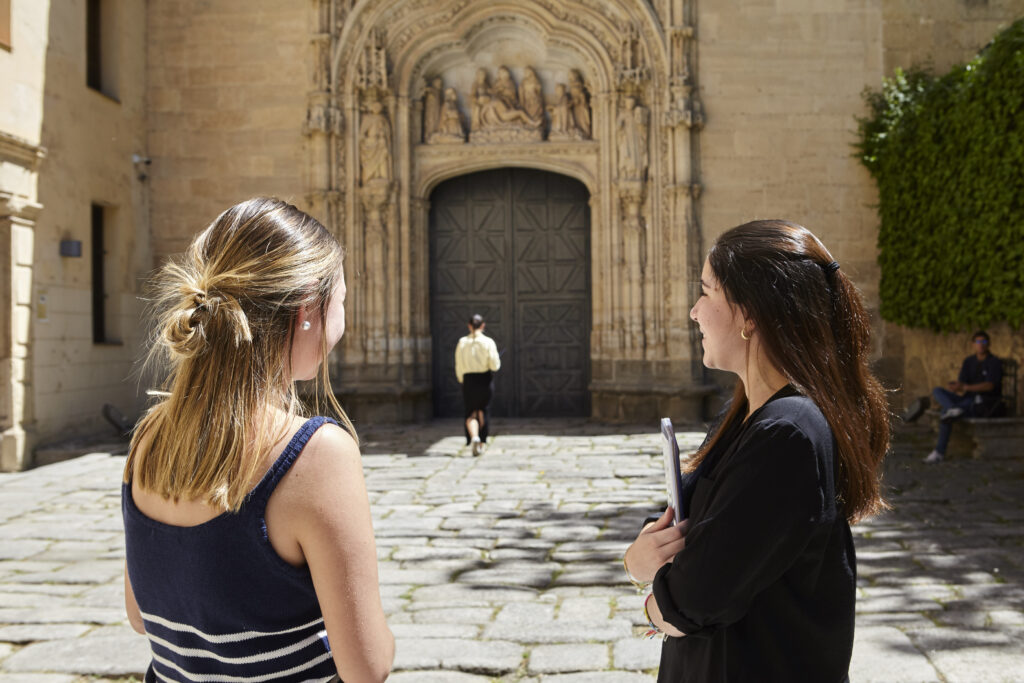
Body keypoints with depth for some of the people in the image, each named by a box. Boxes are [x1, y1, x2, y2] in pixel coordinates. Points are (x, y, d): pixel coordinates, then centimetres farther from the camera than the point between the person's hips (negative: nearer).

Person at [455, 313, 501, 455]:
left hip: (469, 380, 0)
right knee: (483, 410, 17)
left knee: (470, 413, 8)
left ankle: (474, 437, -19)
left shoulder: (462, 342, -2)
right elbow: (495, 365, -13)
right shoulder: (488, 342, -7)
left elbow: (459, 367, 1)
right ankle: (481, 443, 22)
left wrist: (461, 380, 16)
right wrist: (497, 360, 9)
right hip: (485, 380, 0)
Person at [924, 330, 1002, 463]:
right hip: (968, 399, 7)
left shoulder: (995, 362, -8)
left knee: (945, 413, -27)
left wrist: (965, 387, -34)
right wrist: (953, 386, -23)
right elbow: (960, 383, 4)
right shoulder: (969, 361, 12)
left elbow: (989, 386, -22)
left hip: (986, 403, -7)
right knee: (937, 390, -15)